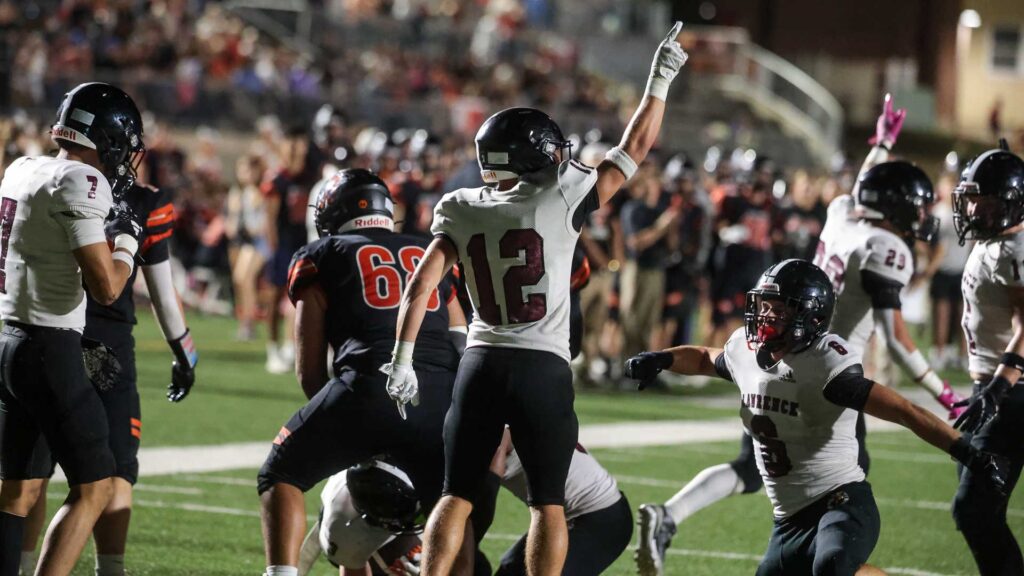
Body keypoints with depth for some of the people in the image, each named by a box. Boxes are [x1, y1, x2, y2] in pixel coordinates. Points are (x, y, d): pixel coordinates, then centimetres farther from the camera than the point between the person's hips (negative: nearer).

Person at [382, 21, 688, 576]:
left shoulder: (462, 210, 5)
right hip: (542, 366, -3)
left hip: (481, 363, 3)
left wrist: (402, 358, -2)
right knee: (548, 503, 6)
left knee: (455, 497, 9)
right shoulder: (560, 198, -5)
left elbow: (421, 285, -3)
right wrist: (660, 81, 14)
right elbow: (634, 149, 4)